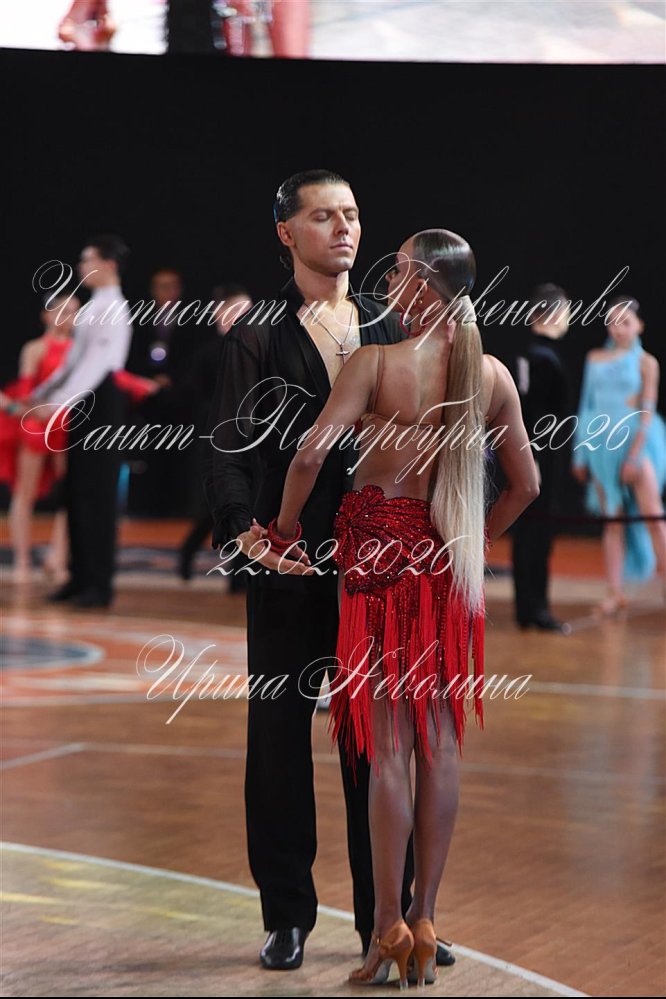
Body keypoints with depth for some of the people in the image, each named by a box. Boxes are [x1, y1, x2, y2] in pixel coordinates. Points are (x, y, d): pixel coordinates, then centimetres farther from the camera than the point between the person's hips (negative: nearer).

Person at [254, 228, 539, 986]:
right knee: (440, 742, 7)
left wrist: (283, 536, -4)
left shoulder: (376, 363, -11)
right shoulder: (493, 375, 2)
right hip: (451, 561, 4)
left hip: (379, 547, -3)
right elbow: (526, 484, 7)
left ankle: (388, 929, -1)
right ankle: (423, 924, 11)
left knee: (389, 745, -1)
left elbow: (311, 453, -19)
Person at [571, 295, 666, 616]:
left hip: (637, 441, -4)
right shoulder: (595, 358, 11)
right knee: (612, 518, 4)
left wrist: (633, 455, -14)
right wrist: (580, 452, 10)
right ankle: (615, 592, 5)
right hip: (601, 444, 4)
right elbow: (586, 406, 13)